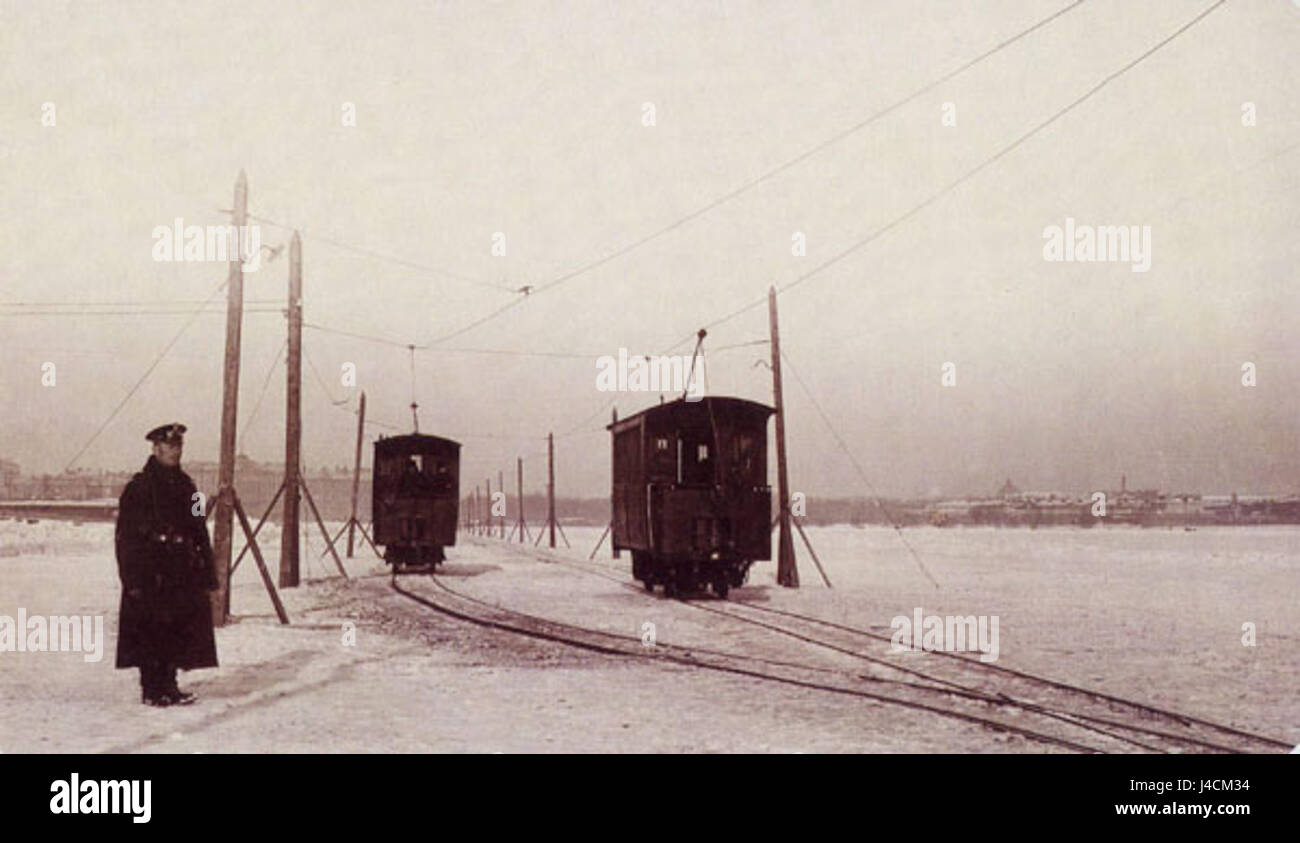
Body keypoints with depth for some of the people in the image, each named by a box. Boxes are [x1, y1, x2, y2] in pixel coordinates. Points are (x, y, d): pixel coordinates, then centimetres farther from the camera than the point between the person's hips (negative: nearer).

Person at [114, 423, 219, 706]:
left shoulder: (185, 486, 13)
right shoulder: (139, 488, -7)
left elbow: (199, 532, 15)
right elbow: (127, 537, -10)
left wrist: (205, 572, 10)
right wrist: (134, 579, -16)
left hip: (181, 574, 6)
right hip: (150, 574, -6)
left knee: (177, 630, 9)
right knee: (151, 632, -1)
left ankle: (168, 685, 18)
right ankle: (151, 690, 8)